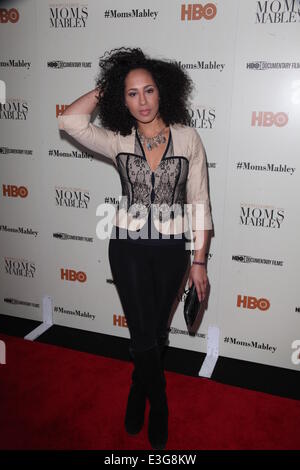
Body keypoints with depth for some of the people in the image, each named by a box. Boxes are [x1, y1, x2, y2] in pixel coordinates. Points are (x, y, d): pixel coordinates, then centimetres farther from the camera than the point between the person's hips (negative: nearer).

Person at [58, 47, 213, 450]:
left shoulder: (187, 138, -4)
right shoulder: (118, 142, -2)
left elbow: (199, 203, -3)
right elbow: (69, 120, -18)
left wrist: (199, 261, -4)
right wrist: (105, 88, -5)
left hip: (172, 249, 1)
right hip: (128, 249, 0)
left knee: (156, 332, 15)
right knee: (145, 334, 4)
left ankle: (138, 392, 45)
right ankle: (158, 408, 34)